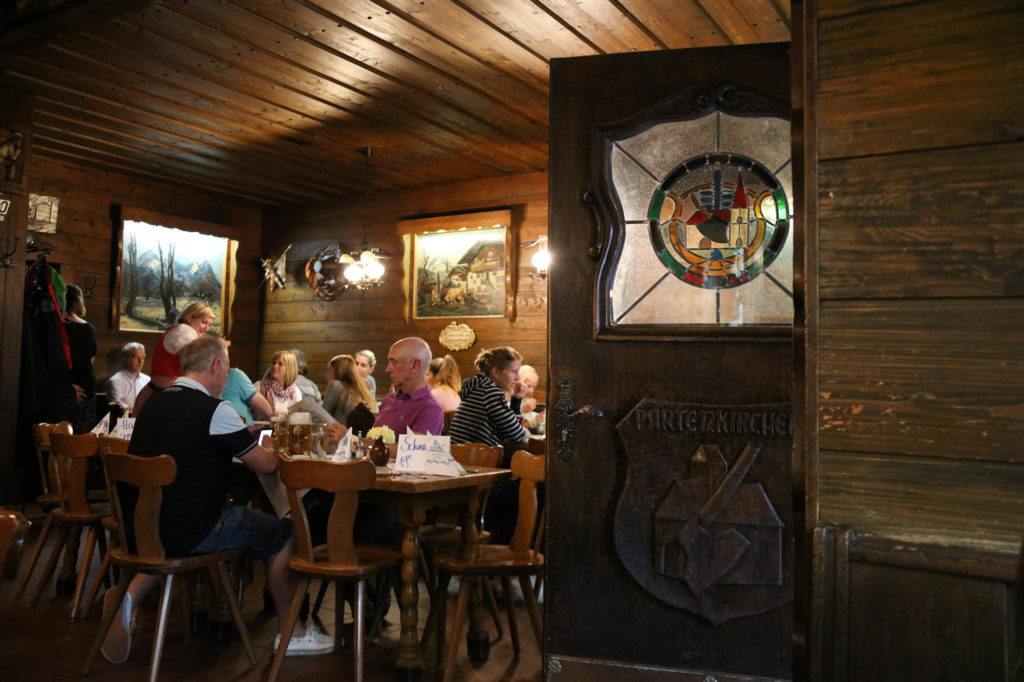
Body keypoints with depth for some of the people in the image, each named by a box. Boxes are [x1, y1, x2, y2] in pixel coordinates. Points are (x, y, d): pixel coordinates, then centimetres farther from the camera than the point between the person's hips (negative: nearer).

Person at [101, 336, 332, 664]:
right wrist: (268, 451, 14)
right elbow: (265, 464, -8)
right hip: (186, 533, -7)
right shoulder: (214, 410, -15)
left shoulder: (154, 402, 7)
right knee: (283, 531, 8)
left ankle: (131, 595, 18)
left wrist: (242, 443, 20)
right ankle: (290, 632, 18)